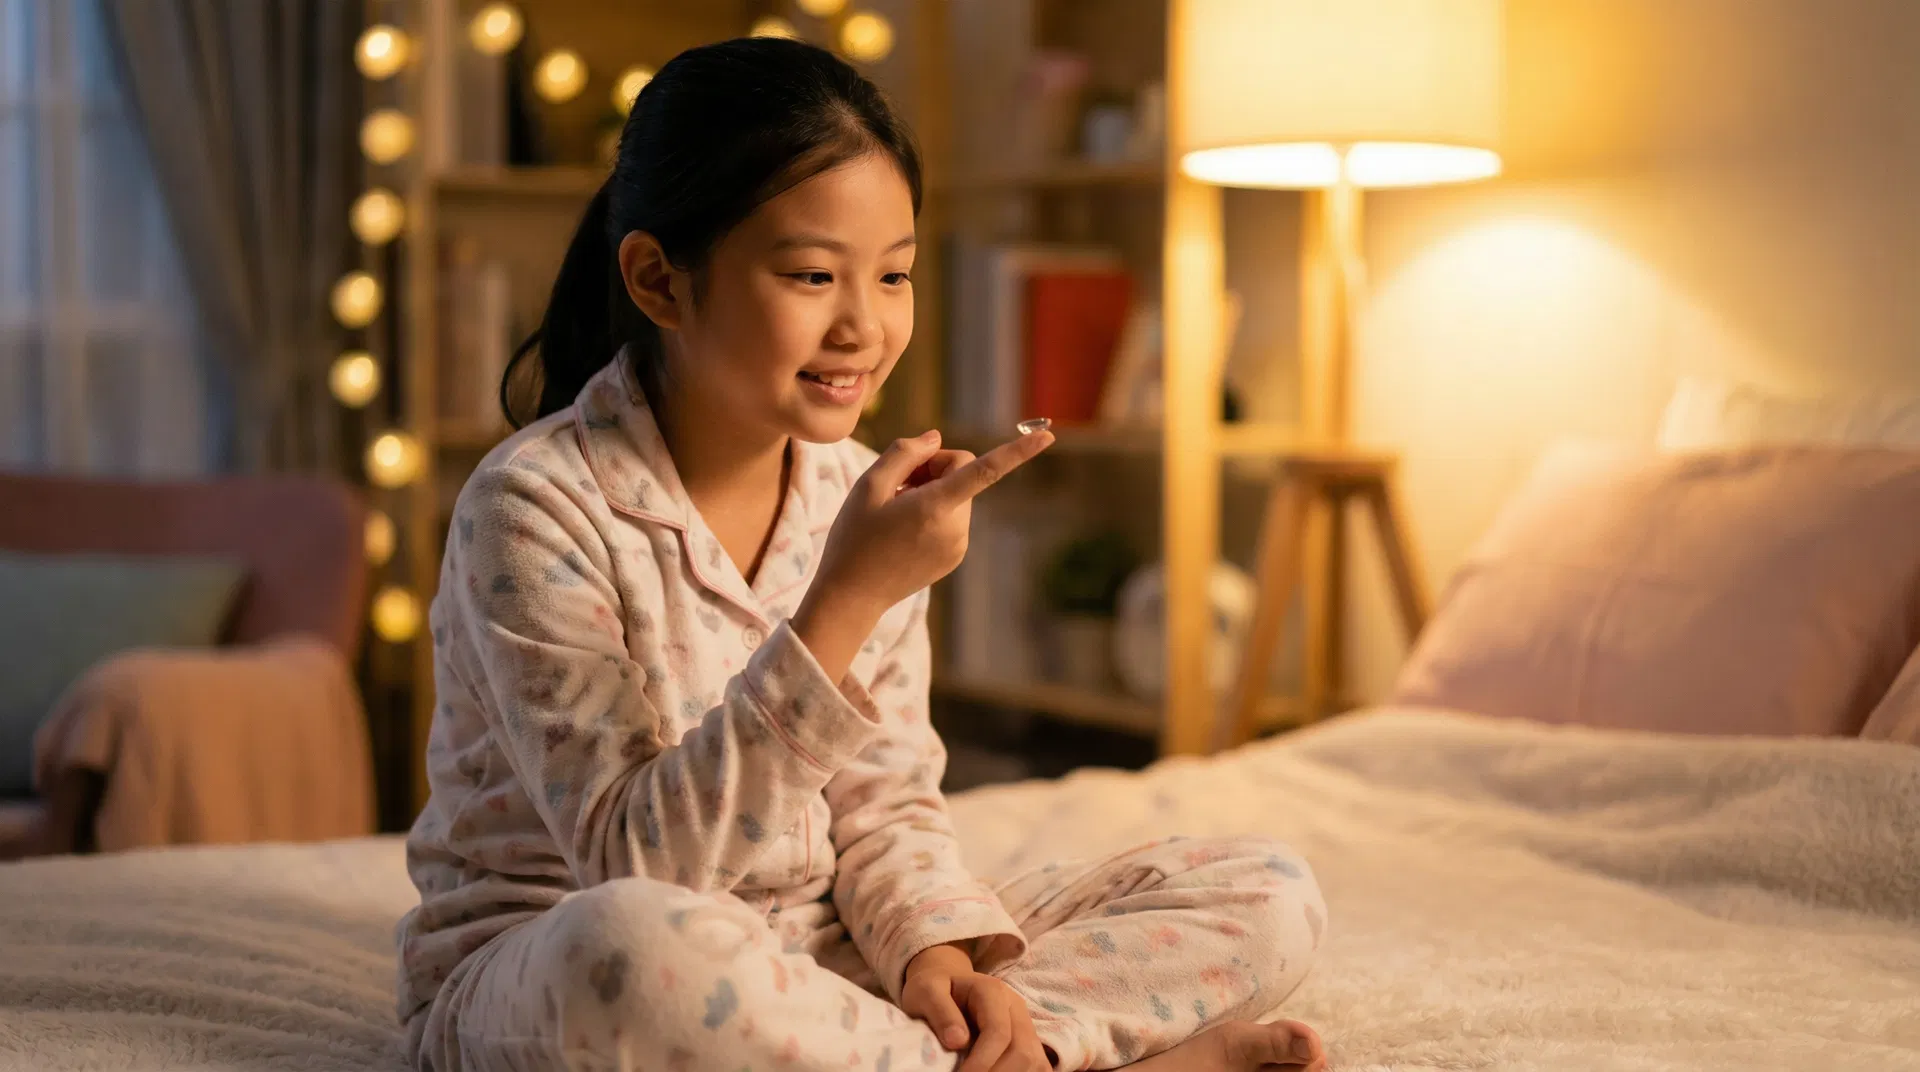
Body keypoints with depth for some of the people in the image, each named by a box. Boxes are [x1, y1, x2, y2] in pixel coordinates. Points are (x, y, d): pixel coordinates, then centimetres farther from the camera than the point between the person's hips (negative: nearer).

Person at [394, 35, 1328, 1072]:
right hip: (534, 978, -4)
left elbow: (884, 809, 4)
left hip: (808, 958, 5)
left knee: (1265, 894, -3)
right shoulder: (535, 508, -18)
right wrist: (844, 602, -31)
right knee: (626, 946, -44)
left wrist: (935, 949, -18)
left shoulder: (858, 499, 2)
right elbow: (636, 866, -24)